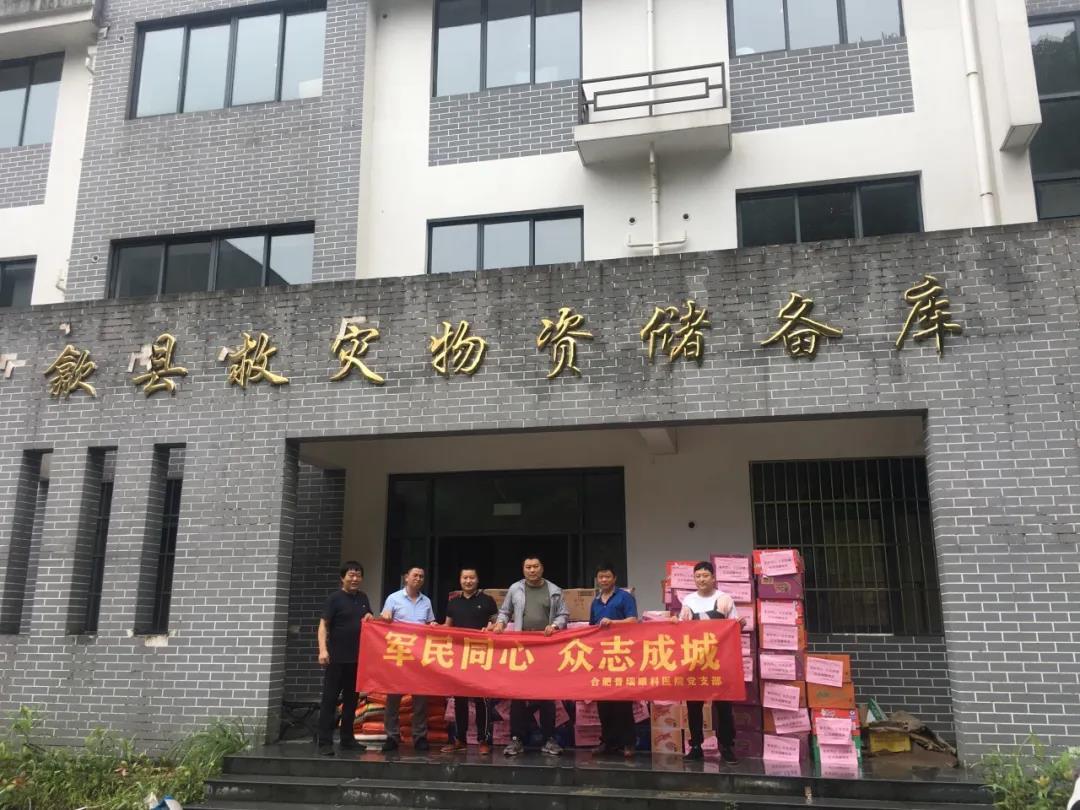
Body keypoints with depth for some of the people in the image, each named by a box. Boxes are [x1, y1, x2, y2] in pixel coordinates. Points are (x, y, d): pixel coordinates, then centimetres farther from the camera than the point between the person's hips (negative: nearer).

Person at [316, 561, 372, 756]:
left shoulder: (363, 598, 11)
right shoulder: (334, 598, -7)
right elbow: (323, 625, -11)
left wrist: (370, 618, -1)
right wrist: (323, 649, -23)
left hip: (357, 658, 6)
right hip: (336, 658, -6)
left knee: (351, 699, 12)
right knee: (329, 699, -3)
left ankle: (347, 739, 22)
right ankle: (325, 742, 1)